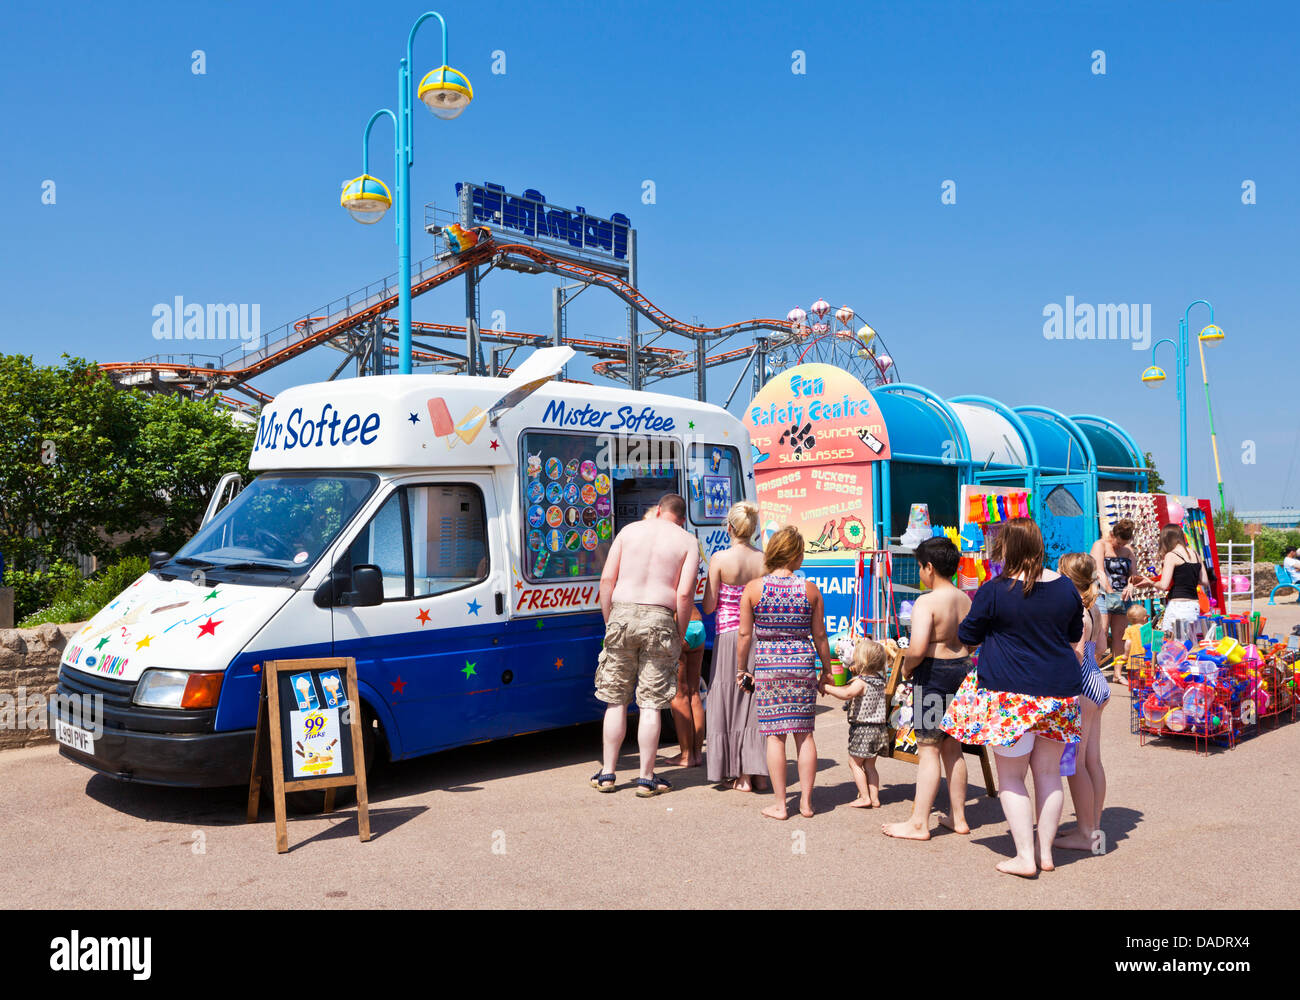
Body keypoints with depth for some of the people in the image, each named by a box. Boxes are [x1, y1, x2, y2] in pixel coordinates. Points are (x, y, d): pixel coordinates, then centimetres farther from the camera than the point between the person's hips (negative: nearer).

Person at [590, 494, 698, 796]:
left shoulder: (630, 530, 10)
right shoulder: (688, 541, 4)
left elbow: (607, 579, 3)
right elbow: (685, 593, -7)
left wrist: (608, 622, 10)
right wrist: (681, 635, 4)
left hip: (622, 614, 2)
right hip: (659, 618, -2)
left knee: (616, 700, 11)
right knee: (650, 704, 5)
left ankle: (607, 773, 18)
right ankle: (646, 778, 11)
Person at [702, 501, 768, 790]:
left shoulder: (720, 559, -10)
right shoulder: (765, 560, -1)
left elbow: (709, 606, -7)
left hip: (729, 636, -3)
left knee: (731, 702, 6)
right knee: (756, 702, 14)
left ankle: (742, 777, 10)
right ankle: (758, 771, 19)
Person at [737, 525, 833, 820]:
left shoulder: (753, 588, -4)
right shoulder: (810, 589, -1)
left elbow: (745, 634, -1)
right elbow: (819, 635, 5)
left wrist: (741, 668, 10)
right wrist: (827, 669, 17)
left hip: (768, 664, -1)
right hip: (803, 663, 1)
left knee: (775, 734, 3)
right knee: (804, 732, 9)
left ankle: (780, 804, 8)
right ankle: (806, 801, 15)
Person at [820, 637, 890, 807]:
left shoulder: (860, 681, -18)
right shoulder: (879, 679, 6)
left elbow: (847, 694, -37)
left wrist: (827, 688, -32)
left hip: (862, 729, -8)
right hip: (879, 728, 8)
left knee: (855, 763, 5)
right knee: (869, 765, 16)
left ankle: (865, 797, 4)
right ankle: (874, 798, 16)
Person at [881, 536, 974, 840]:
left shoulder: (927, 602, -18)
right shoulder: (965, 600, 7)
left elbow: (918, 648, -28)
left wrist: (907, 668, -10)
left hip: (933, 675, -8)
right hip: (962, 671, 8)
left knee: (928, 750, -2)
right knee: (952, 748, 17)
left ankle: (918, 824, 5)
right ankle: (958, 817, 27)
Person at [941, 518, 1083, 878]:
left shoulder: (994, 591, -12)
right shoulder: (1065, 587, 2)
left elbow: (967, 635, -1)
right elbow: (1075, 635, 17)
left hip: (1010, 693, -5)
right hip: (1060, 690, 5)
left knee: (1010, 775, 6)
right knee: (1048, 771, 15)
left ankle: (1025, 856, 5)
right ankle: (1046, 852, 22)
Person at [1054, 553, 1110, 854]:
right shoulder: (1093, 609, 9)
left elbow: (1077, 655, -23)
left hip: (1081, 686, -9)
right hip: (1097, 682, 9)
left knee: (1075, 762, -1)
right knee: (1092, 760, 14)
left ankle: (1085, 833, 6)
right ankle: (1094, 826, 21)